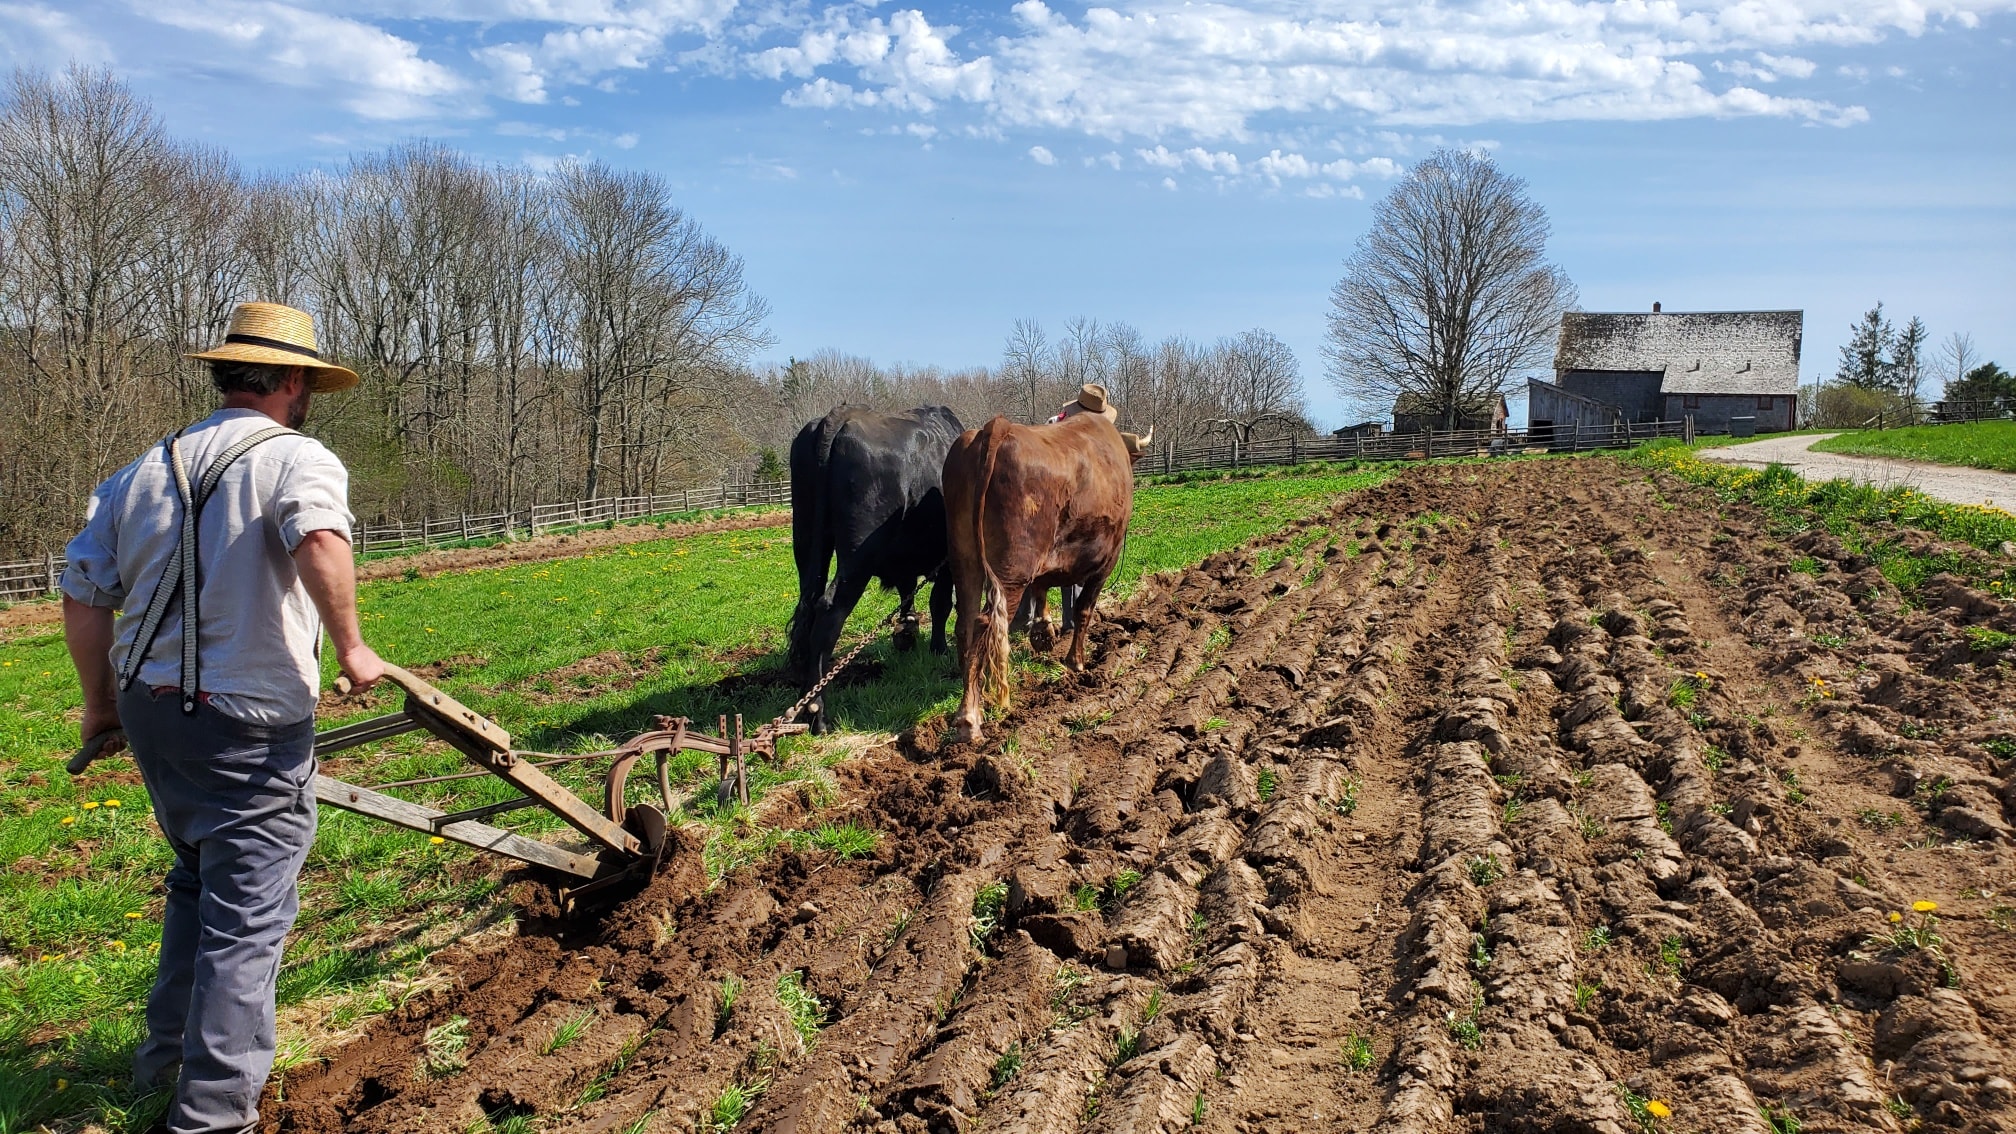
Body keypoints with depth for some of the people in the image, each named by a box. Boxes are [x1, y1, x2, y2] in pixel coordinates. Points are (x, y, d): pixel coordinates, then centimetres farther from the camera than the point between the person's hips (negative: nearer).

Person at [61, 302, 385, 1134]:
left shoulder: (143, 470, 9)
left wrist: (101, 702, 20)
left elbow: (83, 595, 9)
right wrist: (351, 647, -21)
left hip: (150, 712, 7)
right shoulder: (297, 458, -11)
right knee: (247, 914, 2)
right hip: (250, 727, -7)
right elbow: (320, 540, -33)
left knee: (200, 879, 27)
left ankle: (167, 1054, 40)